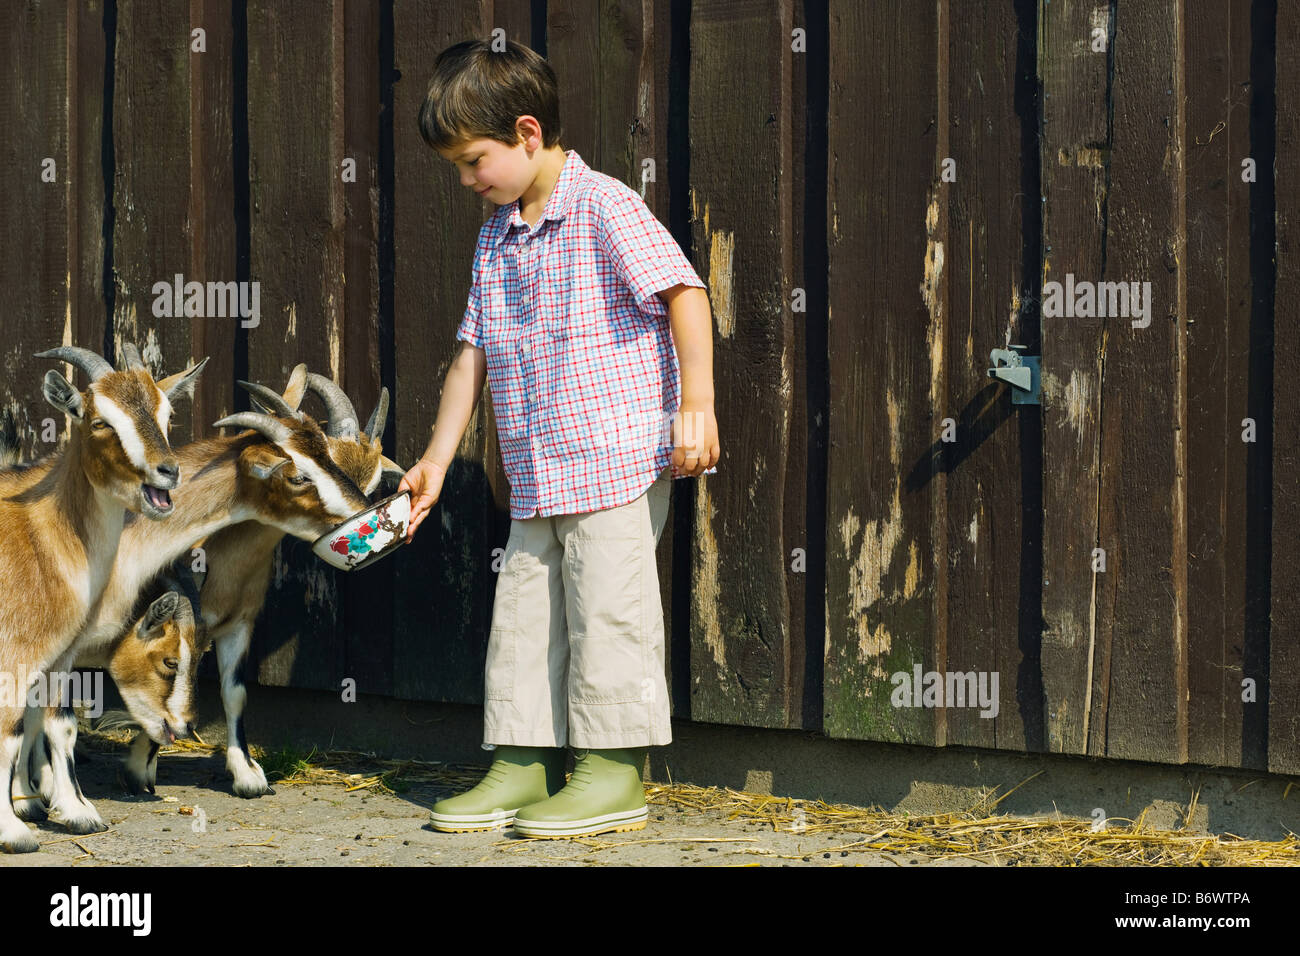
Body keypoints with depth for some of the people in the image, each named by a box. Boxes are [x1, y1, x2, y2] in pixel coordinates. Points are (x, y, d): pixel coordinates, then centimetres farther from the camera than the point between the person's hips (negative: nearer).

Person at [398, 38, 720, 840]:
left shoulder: (603, 207, -9)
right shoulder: (497, 238, 15)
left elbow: (684, 292, -15)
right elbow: (474, 354, 18)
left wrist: (696, 403, -22)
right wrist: (437, 460, 16)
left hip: (618, 458, -8)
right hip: (537, 474, 8)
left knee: (606, 607, -6)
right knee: (522, 613, 8)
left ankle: (616, 774, -1)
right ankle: (522, 766, 15)